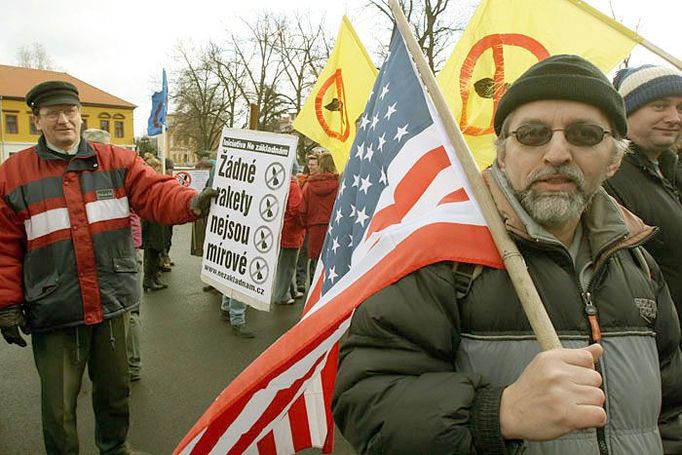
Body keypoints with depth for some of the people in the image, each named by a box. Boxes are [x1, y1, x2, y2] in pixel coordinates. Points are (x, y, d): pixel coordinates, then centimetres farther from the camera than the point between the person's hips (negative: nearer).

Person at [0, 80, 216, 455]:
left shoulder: (117, 161, 2)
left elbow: (155, 193, -11)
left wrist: (191, 202, -32)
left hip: (113, 302, 2)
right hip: (53, 311, -1)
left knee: (114, 390, 20)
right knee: (58, 404, 10)